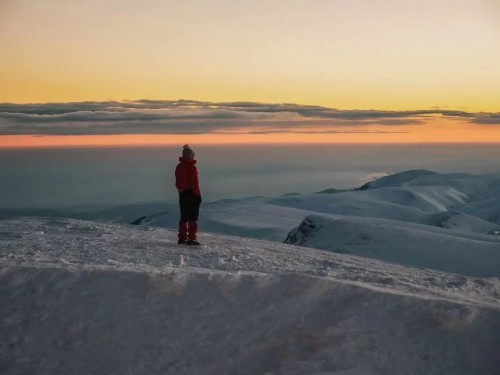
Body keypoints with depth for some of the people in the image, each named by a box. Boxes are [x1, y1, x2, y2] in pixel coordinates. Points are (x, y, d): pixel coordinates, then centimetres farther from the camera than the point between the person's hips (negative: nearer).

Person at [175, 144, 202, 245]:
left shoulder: (179, 167, 9)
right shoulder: (192, 167, -15)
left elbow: (178, 182, 13)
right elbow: (195, 183, -16)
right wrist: (198, 195, -11)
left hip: (182, 194, 7)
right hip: (192, 193, -7)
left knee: (184, 216, 14)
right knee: (193, 217, -3)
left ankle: (182, 238, 17)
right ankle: (192, 238, -4)